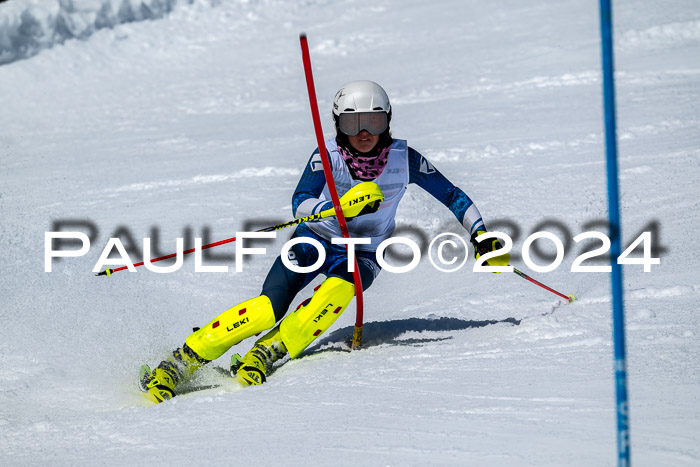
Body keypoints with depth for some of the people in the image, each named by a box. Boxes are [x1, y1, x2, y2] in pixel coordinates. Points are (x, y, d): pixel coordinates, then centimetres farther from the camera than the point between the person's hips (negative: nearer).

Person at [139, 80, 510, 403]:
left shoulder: (405, 159, -13)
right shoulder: (328, 155, -17)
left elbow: (452, 195, -1)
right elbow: (299, 205, -29)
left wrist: (481, 236, -11)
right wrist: (341, 206, -47)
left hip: (363, 256, 1)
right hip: (314, 240, -1)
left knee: (337, 291, -35)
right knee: (267, 309, -23)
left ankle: (267, 353, -26)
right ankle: (182, 361, -18)